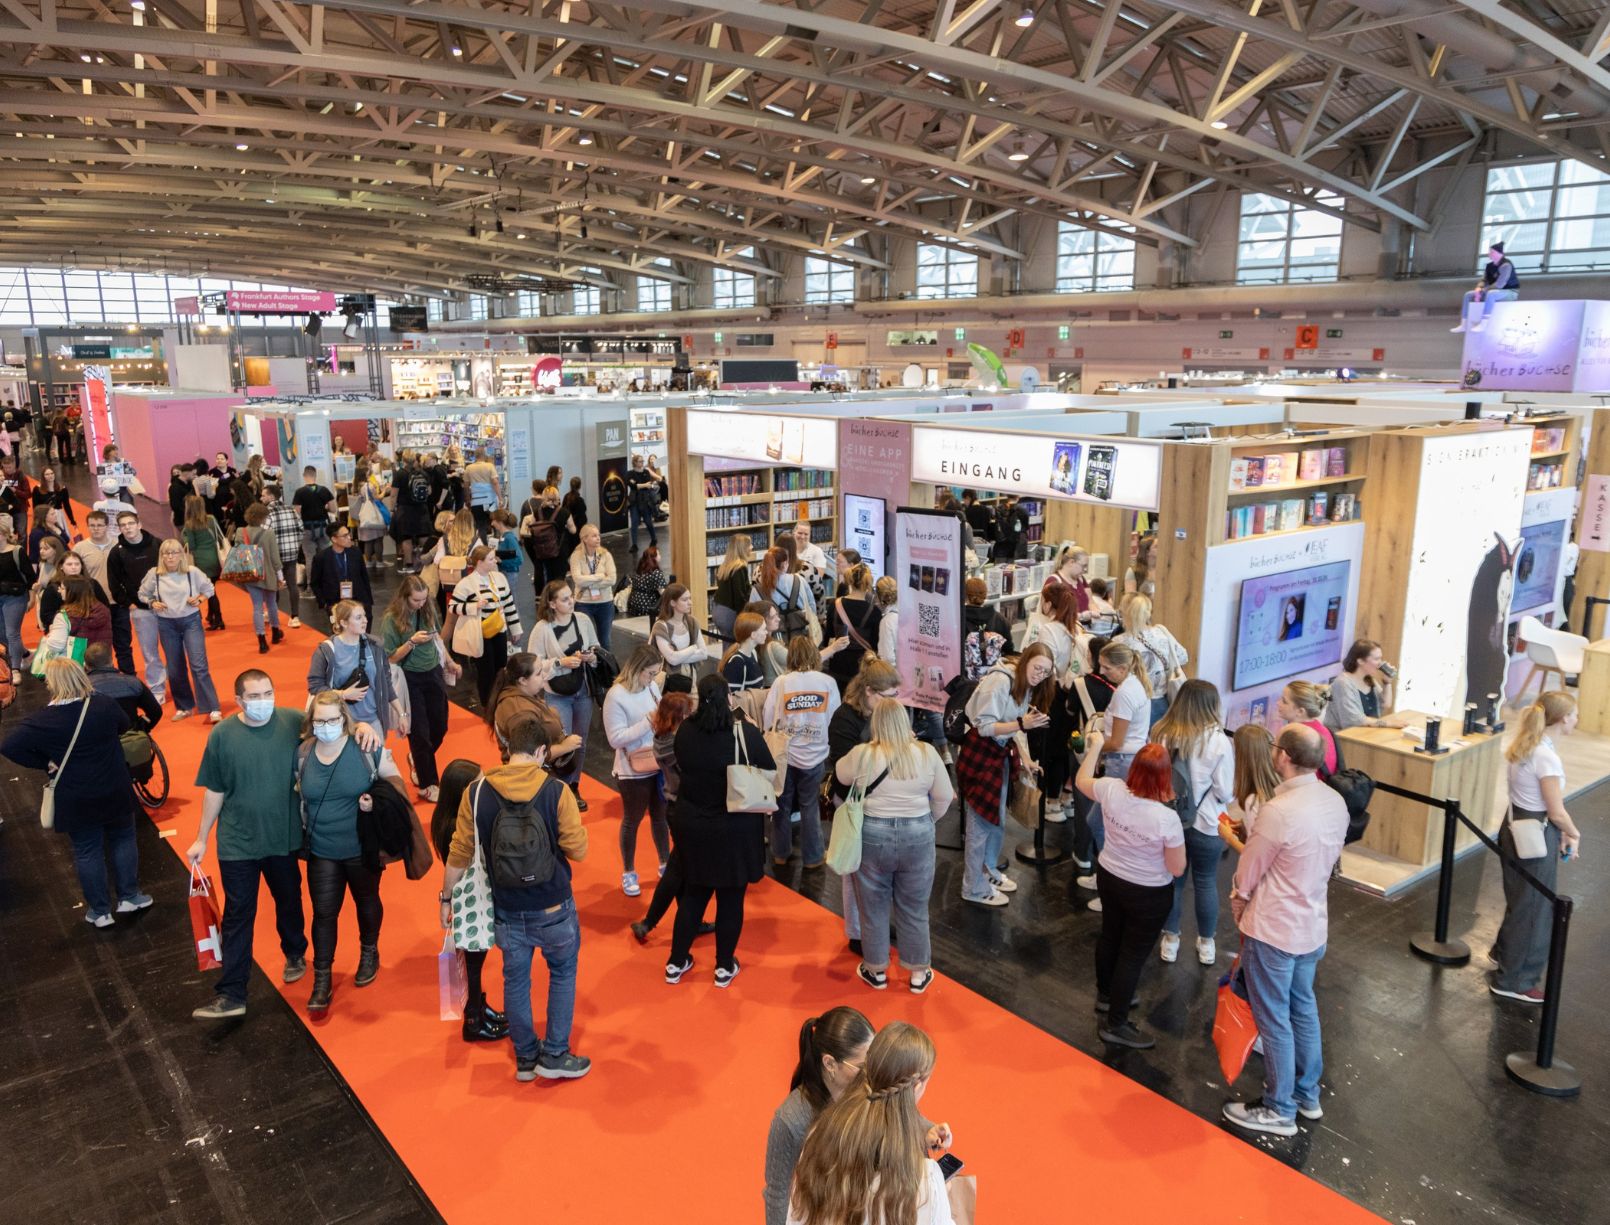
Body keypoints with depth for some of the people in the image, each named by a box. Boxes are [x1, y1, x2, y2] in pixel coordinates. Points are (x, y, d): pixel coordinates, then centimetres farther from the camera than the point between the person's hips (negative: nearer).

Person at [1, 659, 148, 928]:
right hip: (116, 792, 2)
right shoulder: (105, 705, -11)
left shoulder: (43, 719, -17)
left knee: (87, 853, 12)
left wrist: (44, 763, -11)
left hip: (76, 802, -2)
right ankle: (129, 897, 27)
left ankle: (100, 911, 22)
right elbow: (124, 725, 8)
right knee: (123, 840, 20)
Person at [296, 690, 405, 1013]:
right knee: (324, 913, 5)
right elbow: (301, 796, 10)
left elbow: (396, 783, -5)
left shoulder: (367, 749, -15)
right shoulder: (303, 754, -5)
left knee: (367, 902, 20)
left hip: (362, 849, -1)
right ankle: (322, 979, 19)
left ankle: (369, 953, 45)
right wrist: (304, 835, 3)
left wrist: (376, 801, -22)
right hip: (321, 852, 2)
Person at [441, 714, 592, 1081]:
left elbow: (459, 853, -3)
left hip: (507, 911, 2)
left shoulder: (476, 792, -10)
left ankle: (526, 1058, 35)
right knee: (563, 972, 20)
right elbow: (578, 850, -13)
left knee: (515, 979, 20)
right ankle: (555, 1056, 24)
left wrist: (447, 897, 12)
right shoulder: (557, 792, -18)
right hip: (553, 908, -2)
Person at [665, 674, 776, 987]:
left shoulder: (685, 731, -10)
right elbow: (770, 773, -6)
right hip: (736, 829, -3)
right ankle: (725, 967, 25)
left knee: (692, 894, 20)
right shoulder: (746, 733, -18)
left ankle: (675, 963, 29)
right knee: (731, 899, 13)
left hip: (691, 825, 3)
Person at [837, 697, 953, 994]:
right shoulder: (927, 753, -6)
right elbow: (944, 797, 1)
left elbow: (842, 777, 9)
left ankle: (876, 971, 29)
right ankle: (918, 974, 26)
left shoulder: (862, 754, -11)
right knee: (914, 909, 15)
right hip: (918, 837, 1)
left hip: (872, 836, -1)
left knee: (874, 907, 15)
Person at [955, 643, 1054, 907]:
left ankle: (989, 870, 39)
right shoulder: (999, 681, -24)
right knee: (981, 823, -1)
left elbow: (1013, 725, 9)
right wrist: (1021, 724, -34)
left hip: (1001, 754, 9)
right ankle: (974, 888, 12)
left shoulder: (1026, 686, 5)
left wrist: (1024, 757, -1)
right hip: (980, 754, -9)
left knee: (998, 819, 20)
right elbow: (985, 727, -25)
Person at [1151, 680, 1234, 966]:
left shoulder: (1161, 734, -9)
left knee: (1172, 880, 17)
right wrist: (1231, 795, 9)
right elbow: (1226, 792, -12)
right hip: (1205, 824, -2)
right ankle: (1206, 943, 32)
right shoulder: (1217, 740, -18)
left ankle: (1170, 941, 31)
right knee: (1206, 881, 16)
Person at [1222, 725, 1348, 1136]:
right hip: (1313, 926, 8)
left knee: (1274, 1021, 8)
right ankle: (1307, 1094, 38)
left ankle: (1280, 1111, 21)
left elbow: (1247, 876, -15)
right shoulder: (1335, 802, -4)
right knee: (1303, 1009, 23)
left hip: (1273, 932, -8)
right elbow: (1329, 861, 9)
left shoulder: (1278, 811, -27)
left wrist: (1239, 909, 4)